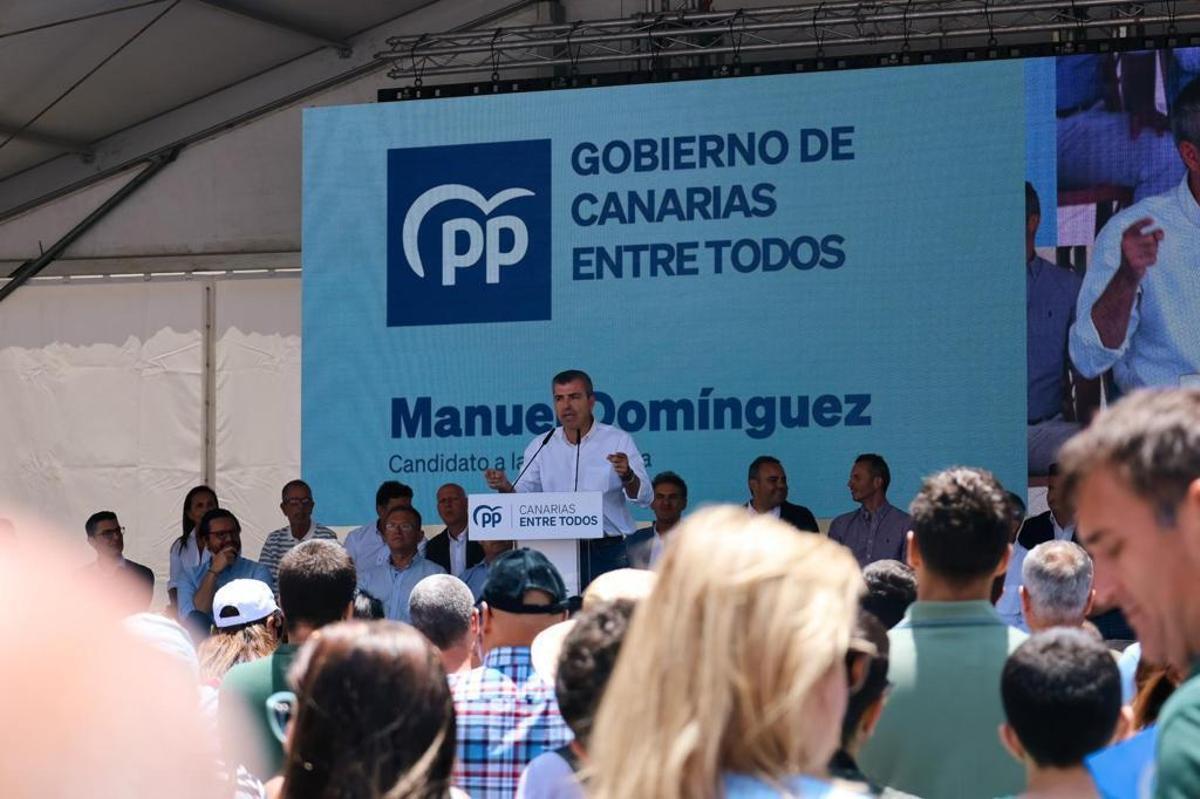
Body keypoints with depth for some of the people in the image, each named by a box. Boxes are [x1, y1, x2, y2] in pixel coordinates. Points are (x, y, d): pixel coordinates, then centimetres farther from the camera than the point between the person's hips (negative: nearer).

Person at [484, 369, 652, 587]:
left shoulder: (619, 441, 2)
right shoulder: (540, 446, 10)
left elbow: (645, 497, -5)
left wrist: (627, 476, -26)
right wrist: (505, 488, -13)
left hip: (608, 552, -2)